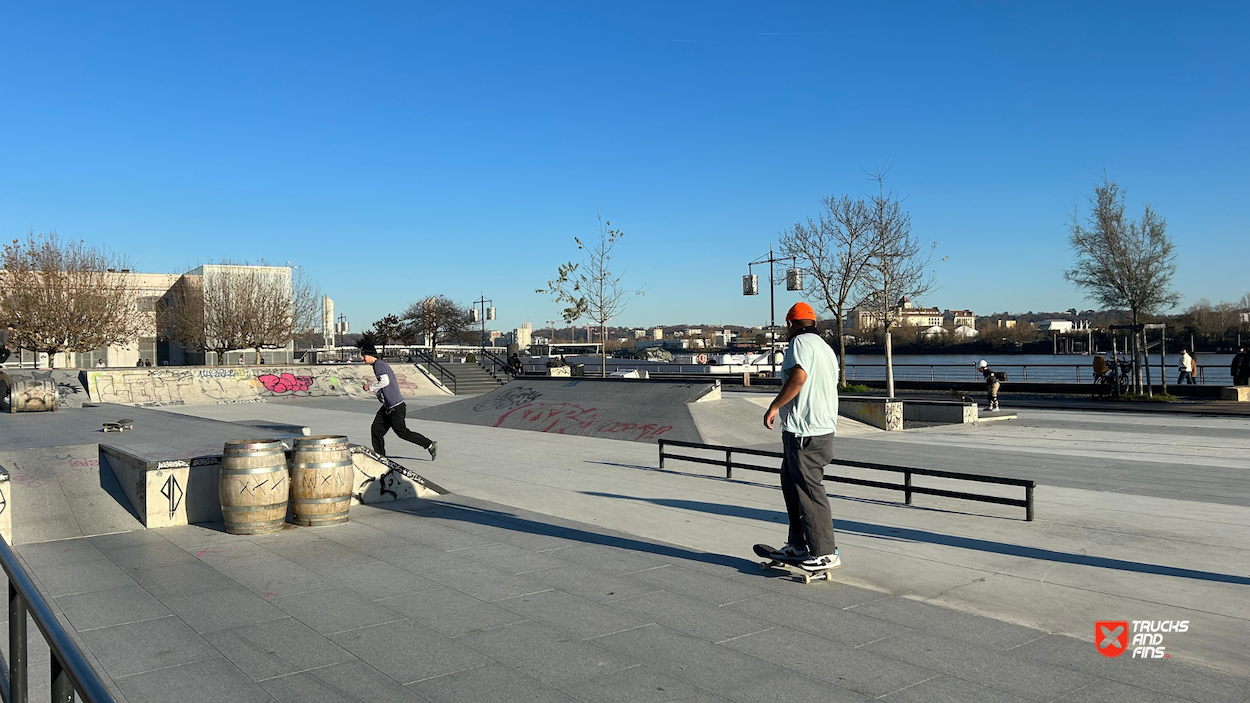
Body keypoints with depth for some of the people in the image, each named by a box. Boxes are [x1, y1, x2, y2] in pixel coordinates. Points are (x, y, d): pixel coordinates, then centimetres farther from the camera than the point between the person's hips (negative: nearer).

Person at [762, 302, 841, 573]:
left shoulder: (800, 342, -9)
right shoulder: (827, 348, 20)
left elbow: (798, 376, -26)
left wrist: (774, 406, -19)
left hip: (804, 431, -10)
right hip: (823, 426, 10)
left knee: (810, 491, -5)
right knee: (791, 485, 19)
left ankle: (826, 553, 0)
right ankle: (798, 545, 25)